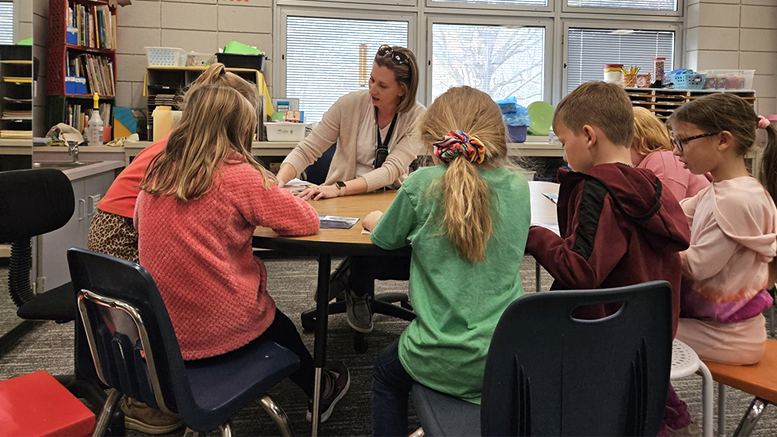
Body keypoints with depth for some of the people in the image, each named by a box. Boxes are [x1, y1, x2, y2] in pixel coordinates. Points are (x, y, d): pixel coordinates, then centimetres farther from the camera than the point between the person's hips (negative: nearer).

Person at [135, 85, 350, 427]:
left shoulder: (158, 172, 0)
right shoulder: (237, 174, -17)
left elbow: (138, 224, 18)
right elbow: (308, 221, -11)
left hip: (157, 324, 5)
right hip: (213, 328, -5)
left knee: (269, 316, 30)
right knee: (279, 325, 27)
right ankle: (321, 392, 50)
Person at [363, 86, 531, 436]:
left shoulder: (422, 185, -15)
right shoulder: (517, 187, -5)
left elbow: (385, 238, 3)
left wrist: (373, 219, 23)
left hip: (443, 364, -3)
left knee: (386, 372, 30)